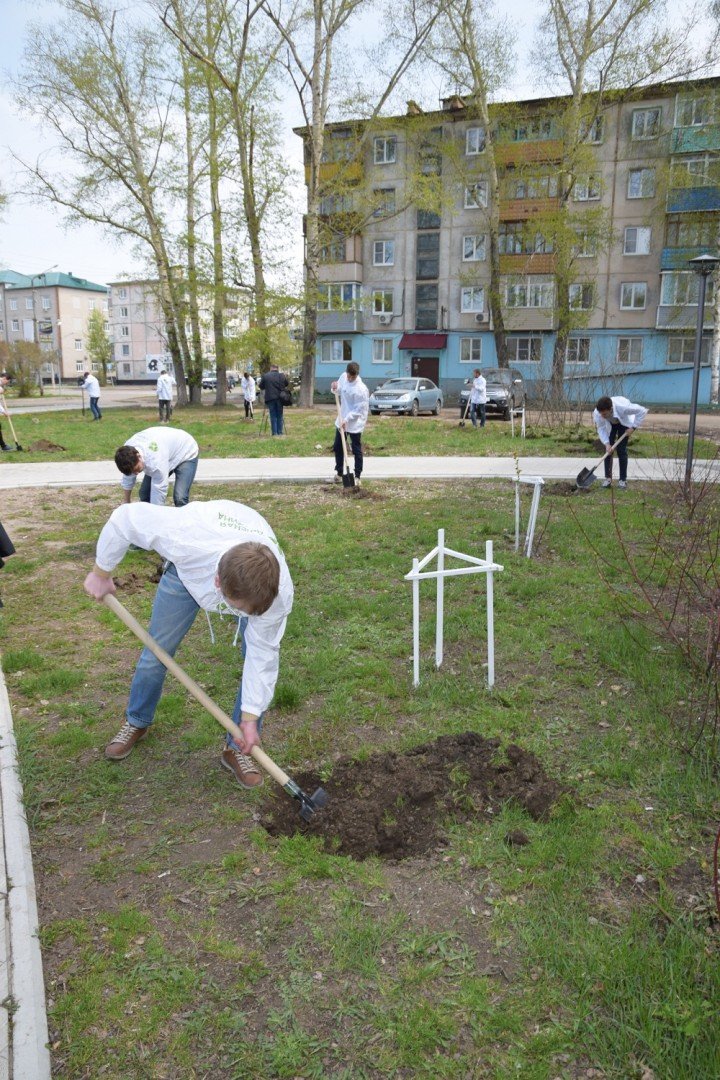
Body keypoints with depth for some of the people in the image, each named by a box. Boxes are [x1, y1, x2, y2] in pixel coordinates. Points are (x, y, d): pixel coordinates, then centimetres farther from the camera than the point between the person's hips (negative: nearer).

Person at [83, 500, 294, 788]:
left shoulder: (280, 592, -42)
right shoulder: (184, 538, -48)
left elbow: (262, 652, -26)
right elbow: (125, 518, -32)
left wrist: (250, 718, -20)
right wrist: (101, 573, -16)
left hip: (255, 577, 0)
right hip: (189, 568, 0)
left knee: (264, 656, -13)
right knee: (157, 651, 6)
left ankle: (236, 748, 6)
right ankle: (136, 722, 35)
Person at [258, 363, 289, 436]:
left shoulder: (265, 376, -4)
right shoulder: (282, 376, 2)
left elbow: (261, 387, 3)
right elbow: (286, 385, 13)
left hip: (270, 398, -1)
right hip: (280, 398, 2)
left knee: (273, 416, 3)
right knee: (279, 416, 10)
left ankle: (274, 433, 1)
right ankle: (280, 432, 10)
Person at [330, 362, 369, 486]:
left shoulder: (361, 389, -25)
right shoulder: (343, 377, -3)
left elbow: (360, 410, -22)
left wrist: (347, 419, -25)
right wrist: (335, 388, -8)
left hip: (355, 423, -7)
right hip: (342, 420, 7)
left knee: (357, 450, 2)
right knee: (337, 447, 14)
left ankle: (357, 477, 12)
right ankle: (339, 473, 27)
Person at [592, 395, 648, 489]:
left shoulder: (622, 407, -44)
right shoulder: (597, 413, -36)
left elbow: (642, 411, -31)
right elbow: (601, 429, -23)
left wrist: (633, 427, -30)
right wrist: (607, 443, -36)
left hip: (624, 423, -2)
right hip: (609, 425, 2)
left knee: (621, 450, -8)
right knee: (608, 450, -7)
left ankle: (623, 479, 0)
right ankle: (607, 478, 2)